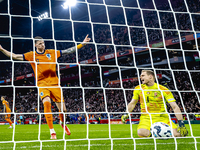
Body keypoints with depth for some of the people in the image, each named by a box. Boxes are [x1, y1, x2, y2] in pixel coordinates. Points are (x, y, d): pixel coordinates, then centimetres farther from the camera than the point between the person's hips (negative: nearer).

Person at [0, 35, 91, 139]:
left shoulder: (52, 53, 6)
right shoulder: (31, 55, 3)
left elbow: (69, 51, 7)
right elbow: (15, 56, -1)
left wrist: (82, 44, 3)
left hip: (54, 83, 2)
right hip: (42, 84, -2)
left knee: (63, 109, 1)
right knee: (47, 103, -28)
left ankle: (62, 123, 38)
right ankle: (52, 131, -18)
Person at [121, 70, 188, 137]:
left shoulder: (163, 89, -5)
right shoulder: (138, 89, 5)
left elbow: (175, 107, -7)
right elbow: (132, 103, 18)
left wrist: (181, 123, -16)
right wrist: (126, 114, 1)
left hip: (162, 117, -1)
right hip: (146, 118, 1)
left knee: (176, 134, -24)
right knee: (141, 133, -32)